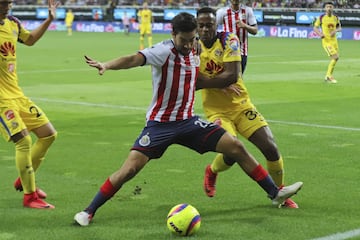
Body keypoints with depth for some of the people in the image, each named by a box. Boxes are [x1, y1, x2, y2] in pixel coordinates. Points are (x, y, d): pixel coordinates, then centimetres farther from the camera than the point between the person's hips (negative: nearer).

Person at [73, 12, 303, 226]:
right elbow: (134, 59, -38)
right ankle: (88, 212, 1)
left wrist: (221, 83, 18)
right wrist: (106, 65, -55)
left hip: (188, 121, 6)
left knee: (236, 147, 1)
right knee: (129, 169, -16)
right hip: (160, 124, -6)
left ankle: (275, 193, 14)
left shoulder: (194, 51, 1)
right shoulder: (163, 51, -19)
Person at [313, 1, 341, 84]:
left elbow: (339, 28, 14)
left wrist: (335, 30, -9)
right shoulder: (321, 17, -6)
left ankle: (328, 77, 26)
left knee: (334, 59, 10)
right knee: (335, 57, -18)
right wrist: (320, 34, -17)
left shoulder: (336, 17, 5)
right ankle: (329, 75, -3)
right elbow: (315, 27, 2)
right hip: (326, 41, -5)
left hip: (334, 40, 5)